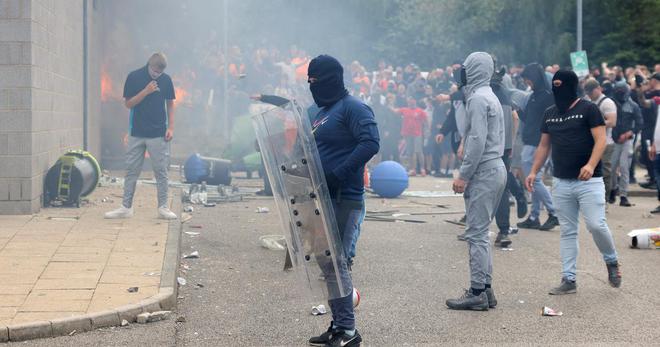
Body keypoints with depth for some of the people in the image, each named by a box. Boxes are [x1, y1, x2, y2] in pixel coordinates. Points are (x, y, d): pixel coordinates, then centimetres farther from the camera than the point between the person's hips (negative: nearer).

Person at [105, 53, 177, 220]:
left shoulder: (166, 79, 2)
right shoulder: (134, 77, -2)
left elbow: (170, 104, 10)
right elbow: (128, 104, -3)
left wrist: (171, 127, 2)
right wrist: (146, 91, -15)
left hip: (158, 134, 0)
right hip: (137, 133, 0)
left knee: (161, 171, 2)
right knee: (131, 171, 4)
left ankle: (163, 208, 9)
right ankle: (126, 208, 10)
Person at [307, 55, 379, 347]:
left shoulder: (353, 108, -10)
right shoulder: (321, 112, 19)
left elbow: (370, 143, -23)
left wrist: (337, 174, -25)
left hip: (344, 200, -9)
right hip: (323, 199, 9)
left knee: (336, 262, -8)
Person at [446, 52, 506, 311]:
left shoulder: (477, 98, -13)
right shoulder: (491, 97, 18)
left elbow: (478, 141, -20)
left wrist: (463, 175, -17)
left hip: (484, 171, -10)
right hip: (496, 168, 10)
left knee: (476, 233, -7)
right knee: (481, 233, 14)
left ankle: (477, 293, -6)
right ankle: (485, 289, 16)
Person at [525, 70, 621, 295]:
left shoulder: (588, 109, -4)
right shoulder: (550, 114, 13)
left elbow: (601, 140, -12)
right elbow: (544, 145, 19)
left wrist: (591, 165, -27)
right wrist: (534, 172, 9)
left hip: (588, 181, -5)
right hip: (561, 182, 5)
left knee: (596, 225, -12)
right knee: (567, 232, 6)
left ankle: (612, 262, 16)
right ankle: (568, 279, 9)